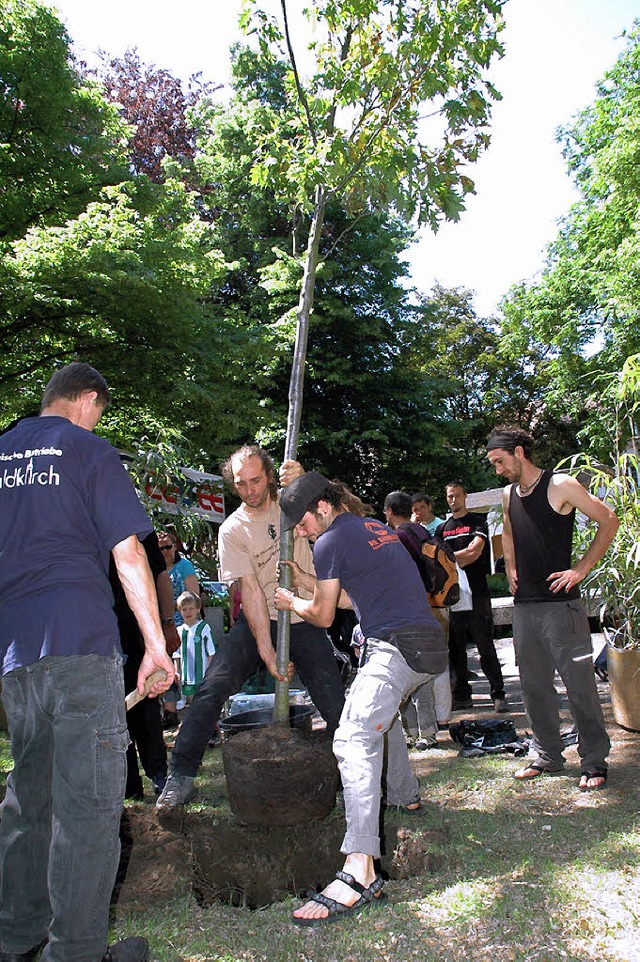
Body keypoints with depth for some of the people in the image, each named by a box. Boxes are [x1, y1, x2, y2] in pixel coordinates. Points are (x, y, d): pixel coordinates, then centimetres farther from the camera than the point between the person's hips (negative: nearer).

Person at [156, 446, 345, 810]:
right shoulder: (232, 530, -6)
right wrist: (266, 650, -22)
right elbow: (251, 591, -14)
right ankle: (181, 776, -3)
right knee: (213, 688, -16)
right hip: (258, 621, 0)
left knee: (336, 705, -1)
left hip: (304, 620, 1)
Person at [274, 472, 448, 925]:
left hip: (397, 646, -10)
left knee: (355, 739, -20)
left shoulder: (332, 541, -3)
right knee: (381, 712, 33)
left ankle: (361, 872, -31)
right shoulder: (379, 528, 22)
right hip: (431, 645, 10)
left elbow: (323, 615, 5)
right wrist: (311, 585, 39)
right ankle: (405, 795, 46)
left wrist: (292, 602, 25)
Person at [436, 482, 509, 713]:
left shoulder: (478, 522, 4)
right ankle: (462, 696, 13)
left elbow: (474, 552, -11)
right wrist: (460, 561, -4)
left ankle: (498, 694, 3)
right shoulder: (442, 529, 18)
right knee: (455, 648, 5)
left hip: (477, 592, -4)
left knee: (485, 646, -4)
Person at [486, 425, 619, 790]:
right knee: (534, 685, 12)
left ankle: (595, 760, 13)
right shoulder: (508, 495, 11)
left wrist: (582, 569, -10)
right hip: (524, 605, 7)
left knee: (580, 683, -1)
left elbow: (610, 521, -6)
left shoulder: (561, 486, -10)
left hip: (561, 604, -7)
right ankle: (548, 754, 26)